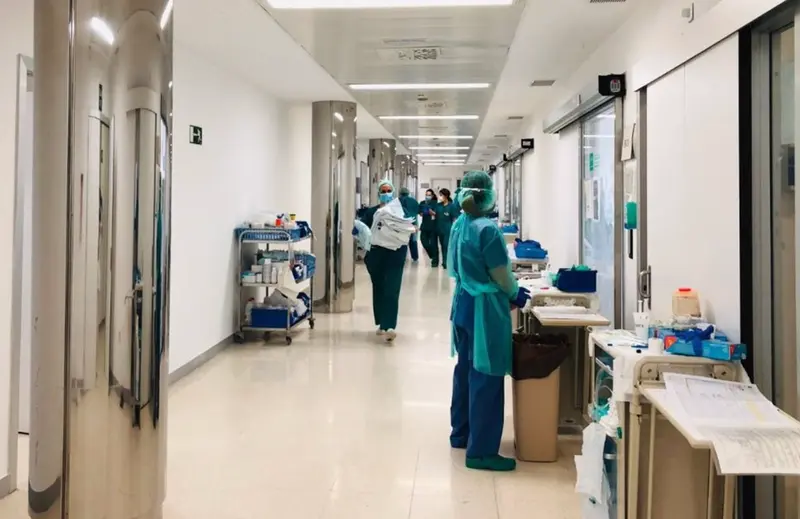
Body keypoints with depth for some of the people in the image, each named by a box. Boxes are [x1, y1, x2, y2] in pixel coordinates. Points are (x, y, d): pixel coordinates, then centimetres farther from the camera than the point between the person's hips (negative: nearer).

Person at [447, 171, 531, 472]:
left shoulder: (459, 226, 7)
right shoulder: (487, 230, -18)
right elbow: (501, 277, -16)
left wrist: (508, 293, 14)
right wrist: (516, 294, 5)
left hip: (463, 304, 9)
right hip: (484, 310, -9)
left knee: (465, 371, 18)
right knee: (485, 379, -3)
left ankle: (461, 434, 31)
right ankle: (481, 451, 3)